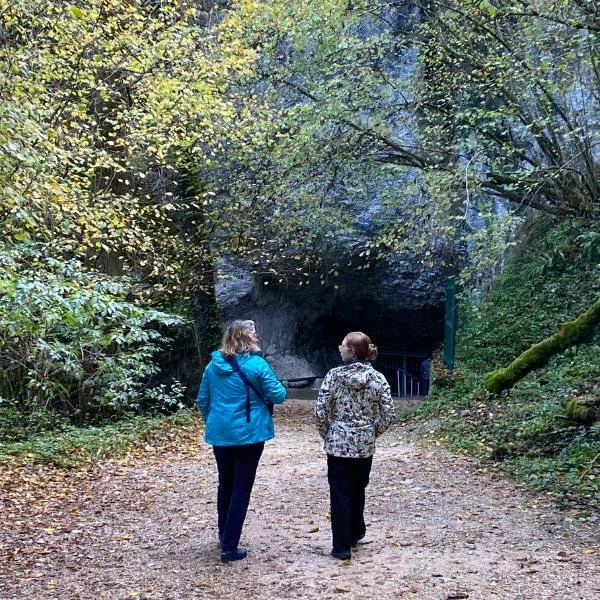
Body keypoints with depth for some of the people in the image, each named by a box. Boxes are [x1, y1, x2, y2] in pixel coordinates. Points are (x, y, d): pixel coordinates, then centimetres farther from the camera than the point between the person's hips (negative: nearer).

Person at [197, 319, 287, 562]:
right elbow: (278, 396, -8)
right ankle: (229, 547, 3)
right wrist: (277, 386, 13)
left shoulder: (213, 365, 4)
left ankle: (224, 537, 32)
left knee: (225, 485, 19)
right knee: (241, 488, 2)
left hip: (220, 434, 5)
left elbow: (202, 400, 10)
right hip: (248, 434, -5)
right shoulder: (257, 365, -13)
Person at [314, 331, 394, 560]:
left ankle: (342, 546, 8)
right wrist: (372, 433, 12)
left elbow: (320, 411, -10)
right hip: (365, 446, 3)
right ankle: (355, 534, 35)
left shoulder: (334, 375, -10)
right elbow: (388, 414, -4)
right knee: (357, 491, 20)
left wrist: (327, 434, 6)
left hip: (338, 444, -3)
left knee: (340, 494, 5)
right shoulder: (378, 378, -4)